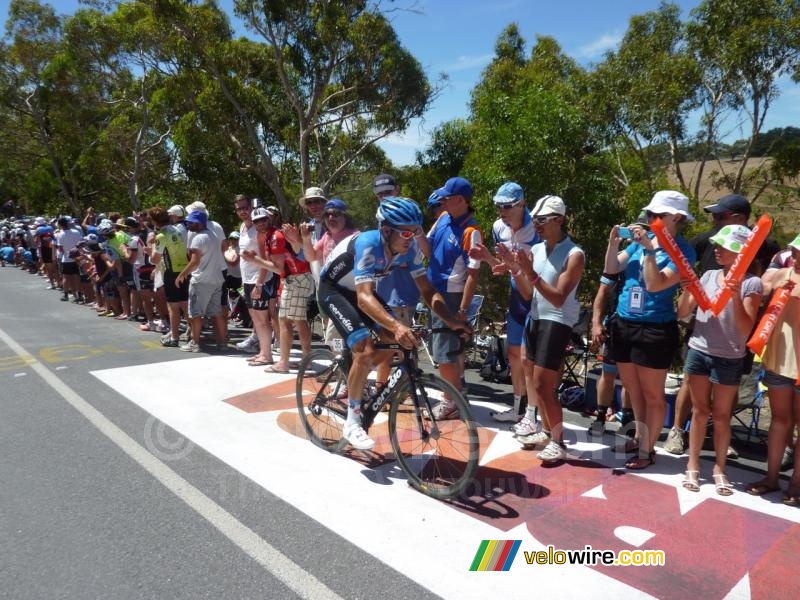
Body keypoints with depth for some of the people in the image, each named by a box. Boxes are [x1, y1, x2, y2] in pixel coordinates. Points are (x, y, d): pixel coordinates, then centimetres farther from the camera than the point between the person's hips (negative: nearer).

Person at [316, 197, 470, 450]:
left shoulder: (410, 249, -17)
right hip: (332, 290, -7)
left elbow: (428, 291, -14)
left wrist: (451, 320, -32)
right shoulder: (368, 244, -36)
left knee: (394, 342, -4)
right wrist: (397, 326, -61)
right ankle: (352, 422, -5)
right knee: (365, 351, -22)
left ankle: (351, 380, 22)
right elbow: (364, 298, -46)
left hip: (358, 290, 7)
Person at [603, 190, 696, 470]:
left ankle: (647, 449, 19)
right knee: (632, 388, 20)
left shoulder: (683, 251, -11)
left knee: (652, 394, 6)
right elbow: (611, 269, 6)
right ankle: (639, 436, 38)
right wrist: (613, 242, -9)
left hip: (655, 329, -6)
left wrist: (648, 249, -27)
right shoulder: (643, 239, 5)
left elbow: (655, 284, -23)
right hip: (624, 323, 7)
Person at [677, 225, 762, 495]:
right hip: (698, 352, 3)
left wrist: (736, 296, -27)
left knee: (721, 415, 8)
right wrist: (687, 288, -12)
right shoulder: (708, 276, 4)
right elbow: (682, 314, 5)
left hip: (729, 359, -3)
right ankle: (693, 466, 20)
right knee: (700, 411, 11)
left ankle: (719, 468, 23)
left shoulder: (751, 283, -8)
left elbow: (745, 328, -15)